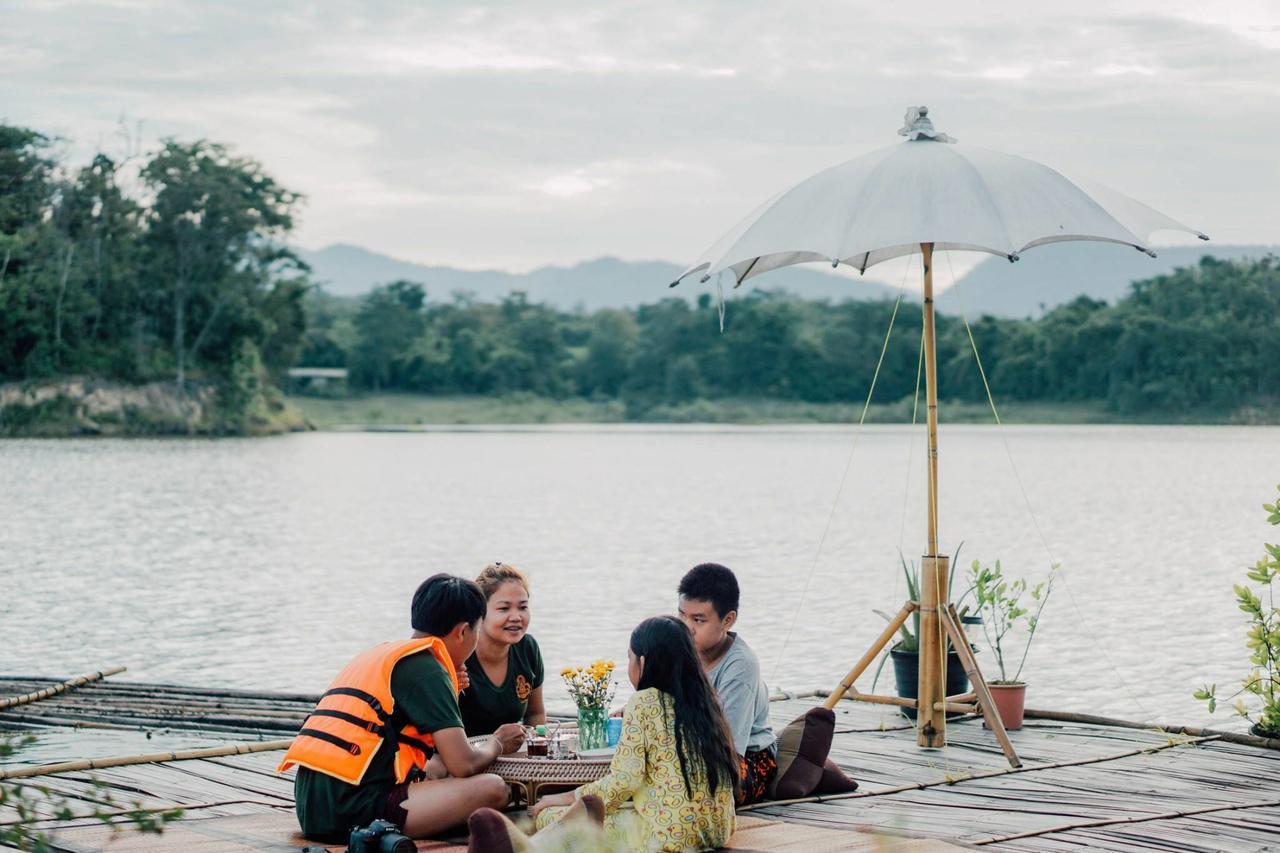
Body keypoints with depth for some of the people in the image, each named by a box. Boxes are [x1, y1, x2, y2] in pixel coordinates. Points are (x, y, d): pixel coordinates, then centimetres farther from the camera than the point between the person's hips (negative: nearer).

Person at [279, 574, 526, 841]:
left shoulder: (382, 653, 24)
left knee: (437, 768, 31)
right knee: (492, 789, -12)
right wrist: (497, 744, 15)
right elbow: (463, 764, -8)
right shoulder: (426, 667, -4)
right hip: (352, 807, -10)